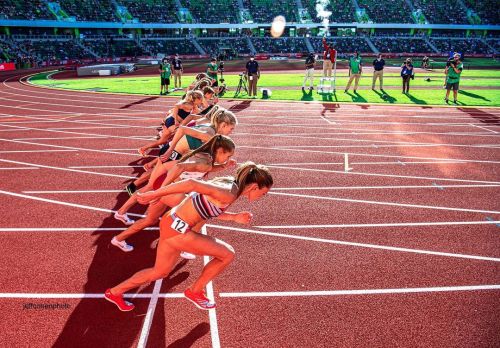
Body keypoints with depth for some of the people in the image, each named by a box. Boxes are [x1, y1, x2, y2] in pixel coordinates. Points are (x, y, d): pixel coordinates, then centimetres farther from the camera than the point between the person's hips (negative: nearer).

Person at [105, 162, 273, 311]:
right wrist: (155, 194, -27)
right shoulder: (229, 194, -23)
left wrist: (234, 217, 10)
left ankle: (115, 292, 41)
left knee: (160, 272, 26)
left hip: (172, 224, 9)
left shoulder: (228, 183, 5)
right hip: (177, 229, -9)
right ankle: (195, 291, 17)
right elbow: (192, 183, -31)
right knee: (227, 254, 0)